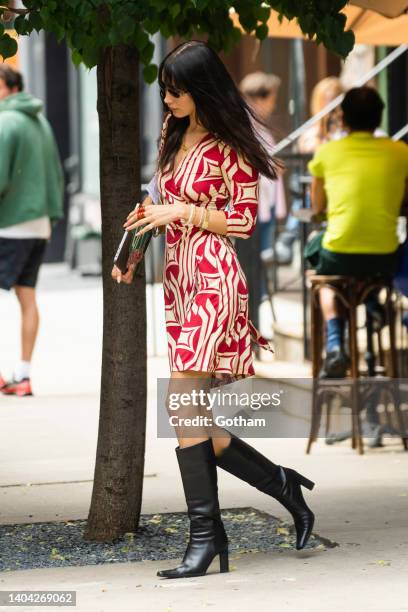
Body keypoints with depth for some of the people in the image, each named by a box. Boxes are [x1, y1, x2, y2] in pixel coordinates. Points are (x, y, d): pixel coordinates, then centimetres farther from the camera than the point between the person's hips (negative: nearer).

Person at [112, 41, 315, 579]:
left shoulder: (229, 147, -6)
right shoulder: (174, 133, 17)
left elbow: (244, 222, -7)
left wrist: (181, 211, -13)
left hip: (214, 278, -8)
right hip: (179, 280, 8)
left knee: (183, 404, -18)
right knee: (199, 425, 3)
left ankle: (205, 532, -14)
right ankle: (284, 485, 19)